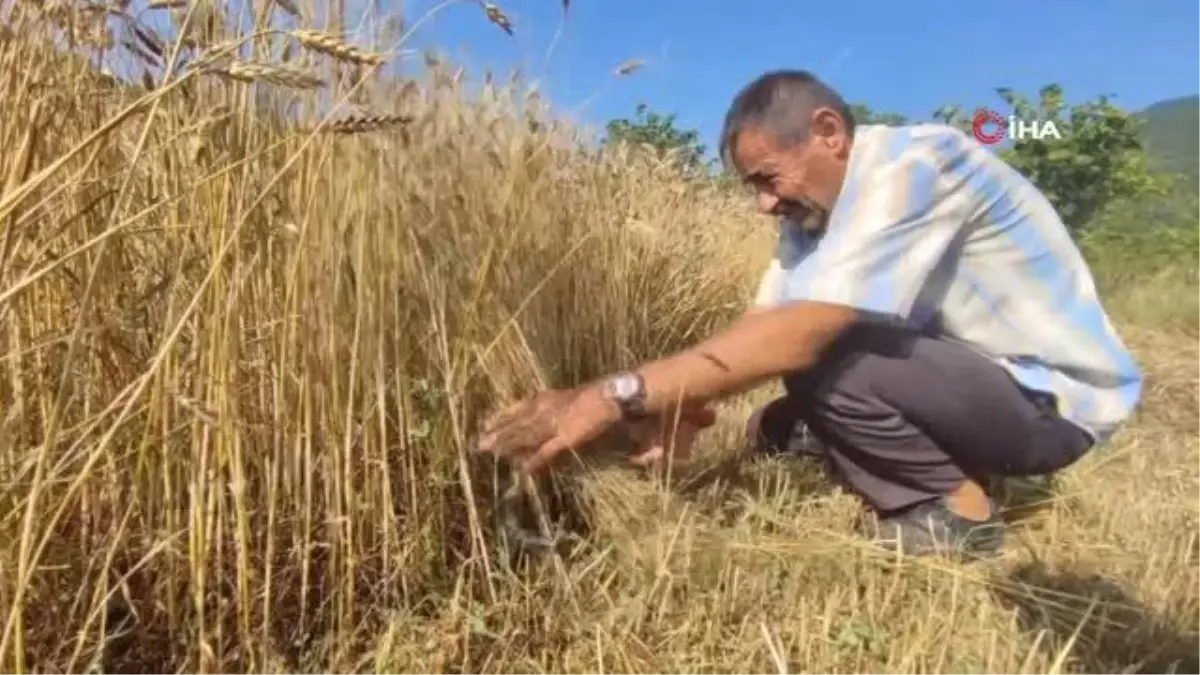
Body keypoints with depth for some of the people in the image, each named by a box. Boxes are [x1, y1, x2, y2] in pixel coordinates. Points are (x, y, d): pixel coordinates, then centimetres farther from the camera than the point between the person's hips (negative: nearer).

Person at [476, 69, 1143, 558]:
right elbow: (768, 323, -5)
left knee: (818, 359, -28)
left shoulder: (913, 165, -28)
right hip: (973, 374, 8)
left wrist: (618, 395, -39)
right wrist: (684, 412, -19)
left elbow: (801, 331, -38)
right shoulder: (820, 205, 0)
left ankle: (959, 509, -7)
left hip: (1055, 397, -8)